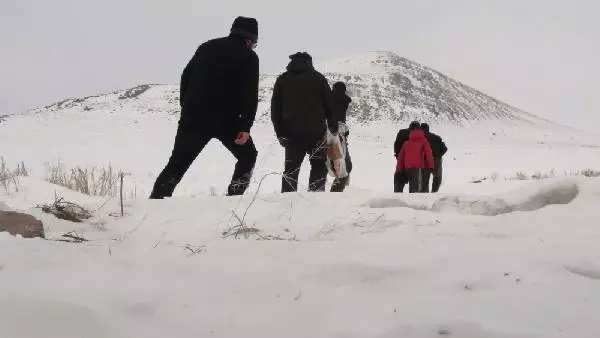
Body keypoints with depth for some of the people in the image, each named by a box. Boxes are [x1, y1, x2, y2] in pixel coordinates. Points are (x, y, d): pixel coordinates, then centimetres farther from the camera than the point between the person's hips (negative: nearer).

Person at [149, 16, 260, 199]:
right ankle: (233, 199, 3)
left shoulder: (207, 47, 18)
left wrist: (186, 107, 20)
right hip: (226, 120, -4)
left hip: (193, 117, 4)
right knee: (248, 156, 16)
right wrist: (245, 126, -13)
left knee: (177, 163, 11)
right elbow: (250, 94, -10)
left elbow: (186, 78, 17)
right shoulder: (249, 57, 2)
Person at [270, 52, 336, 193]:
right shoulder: (318, 77, 5)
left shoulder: (282, 79, 10)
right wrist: (333, 127, 13)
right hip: (316, 132, -1)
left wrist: (280, 133, 13)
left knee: (291, 169, 9)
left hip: (292, 133, 2)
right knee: (319, 166, 11)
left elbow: (275, 109, 9)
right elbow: (330, 104, 5)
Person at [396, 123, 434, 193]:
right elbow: (428, 154, 0)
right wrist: (431, 166, 3)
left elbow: (401, 156, 19)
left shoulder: (406, 143, 22)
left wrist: (398, 169, 22)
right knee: (417, 187, -14)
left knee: (411, 186, 17)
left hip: (407, 167, 5)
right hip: (418, 167, -5)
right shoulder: (424, 141, 11)